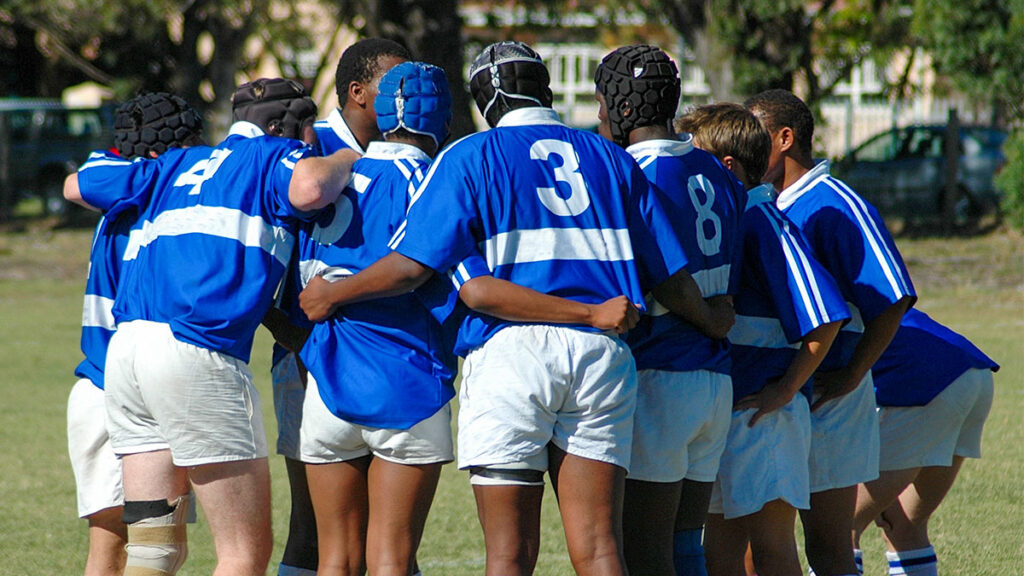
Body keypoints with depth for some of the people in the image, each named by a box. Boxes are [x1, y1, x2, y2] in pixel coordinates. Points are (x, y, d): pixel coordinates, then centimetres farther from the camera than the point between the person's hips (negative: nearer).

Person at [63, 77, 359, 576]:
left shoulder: (177, 164, 29)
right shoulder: (276, 156, 10)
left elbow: (77, 186, 37)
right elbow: (308, 190, -13)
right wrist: (343, 160, 8)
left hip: (125, 348, 7)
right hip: (195, 353, -7)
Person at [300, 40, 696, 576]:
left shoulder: (470, 157, 5)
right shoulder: (611, 158, 17)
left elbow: (412, 265, -5)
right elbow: (669, 274, 15)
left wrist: (332, 294, 9)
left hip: (510, 349, -3)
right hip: (603, 351, 3)